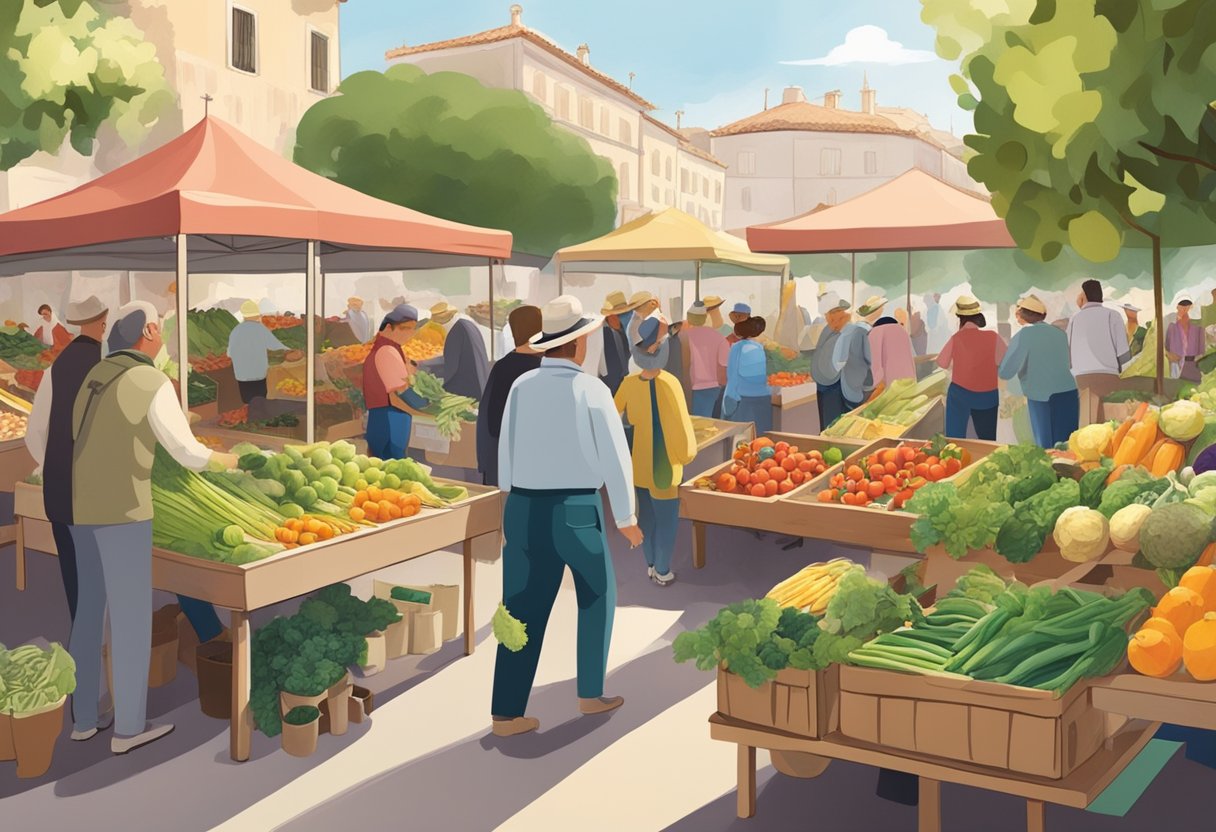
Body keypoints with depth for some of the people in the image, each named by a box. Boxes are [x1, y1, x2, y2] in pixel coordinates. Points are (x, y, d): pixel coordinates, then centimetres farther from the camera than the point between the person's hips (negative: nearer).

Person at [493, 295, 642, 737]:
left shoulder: (520, 386, 3)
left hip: (524, 507, 4)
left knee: (523, 608, 8)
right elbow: (615, 457, -7)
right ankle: (590, 693, 25)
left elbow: (506, 452, 6)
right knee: (597, 595, 19)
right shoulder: (591, 389, -8)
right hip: (576, 510, -4)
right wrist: (626, 516, 4)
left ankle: (506, 713, 7)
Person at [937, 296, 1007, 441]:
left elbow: (942, 363, 2)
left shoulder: (956, 338, -9)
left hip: (960, 392, -1)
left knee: (955, 439, 7)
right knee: (987, 440, 11)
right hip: (987, 395, 1)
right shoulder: (993, 337, -9)